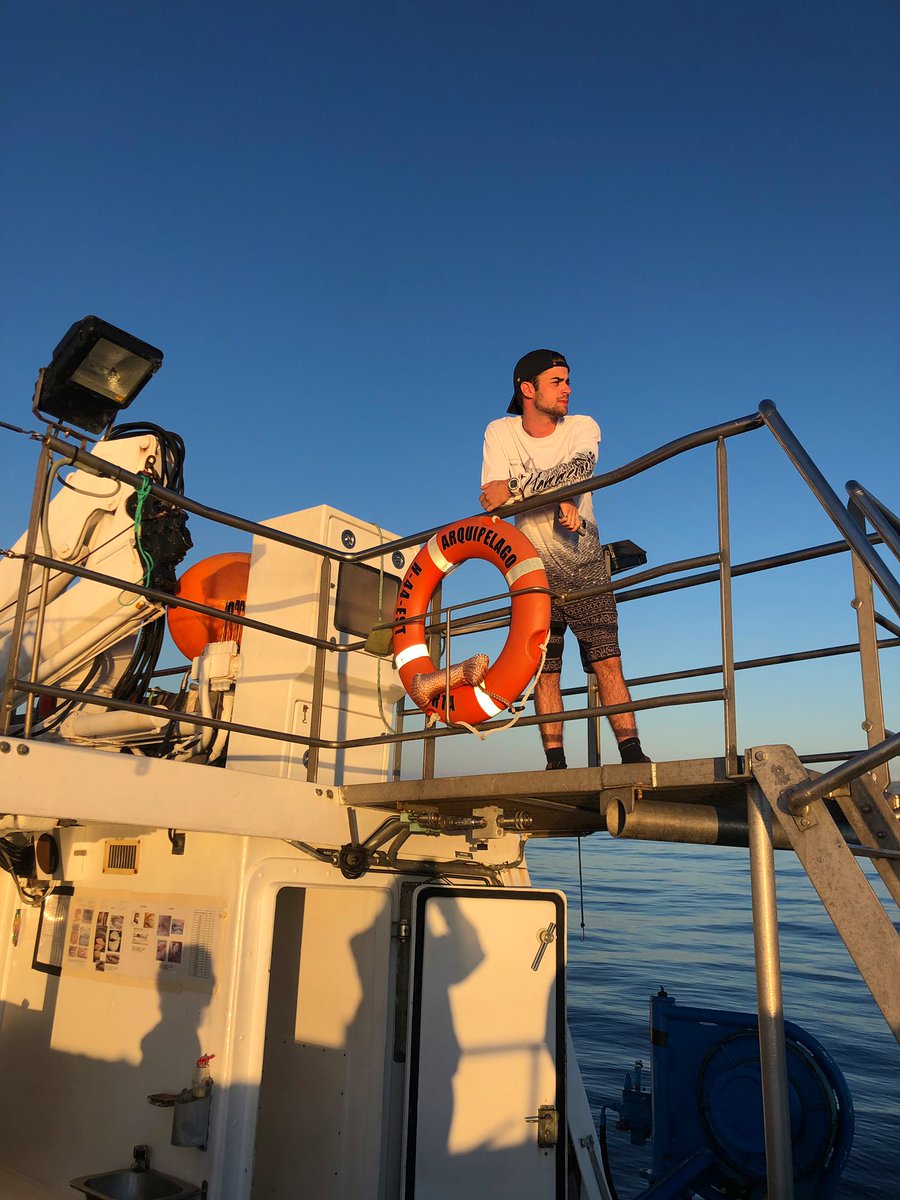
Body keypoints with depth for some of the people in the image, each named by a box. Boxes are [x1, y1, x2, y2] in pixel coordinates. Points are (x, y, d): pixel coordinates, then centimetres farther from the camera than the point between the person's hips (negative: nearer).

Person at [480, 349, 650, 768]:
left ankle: (632, 752, -7)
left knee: (607, 661, -7)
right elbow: (493, 500, -13)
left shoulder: (583, 427, -1)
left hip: (586, 568, 0)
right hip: (535, 571, 0)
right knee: (544, 670, 0)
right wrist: (557, 501, -25)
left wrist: (516, 488, -28)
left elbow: (578, 469, -22)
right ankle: (555, 762, 5)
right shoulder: (500, 433, -1)